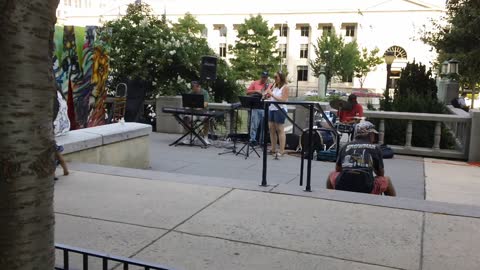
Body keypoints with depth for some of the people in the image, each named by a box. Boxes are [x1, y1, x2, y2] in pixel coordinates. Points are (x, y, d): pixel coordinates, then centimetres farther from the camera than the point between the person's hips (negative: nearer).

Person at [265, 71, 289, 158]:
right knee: (271, 129, 7)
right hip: (271, 108, 7)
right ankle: (273, 149, 15)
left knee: (280, 130, -7)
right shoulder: (274, 86, 16)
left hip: (280, 109, -7)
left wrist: (272, 94, -16)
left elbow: (283, 100, -15)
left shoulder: (285, 87, -6)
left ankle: (282, 151, -5)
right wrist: (267, 96, 0)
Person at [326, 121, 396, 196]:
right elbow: (381, 174, 20)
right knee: (387, 180, 26)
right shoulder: (375, 148, 10)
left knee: (332, 175, 34)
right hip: (367, 191, -2)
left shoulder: (346, 146, 15)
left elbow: (338, 169, 26)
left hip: (342, 188, 2)